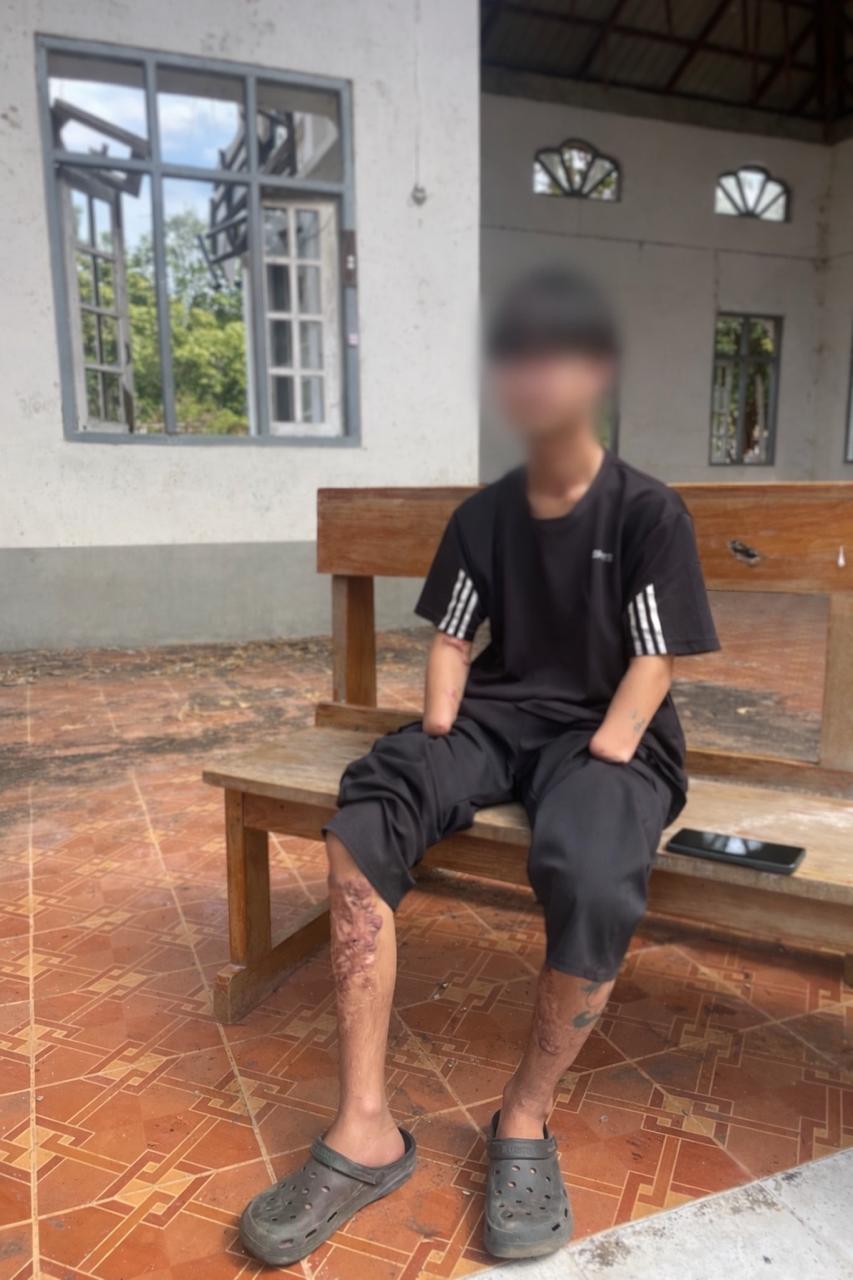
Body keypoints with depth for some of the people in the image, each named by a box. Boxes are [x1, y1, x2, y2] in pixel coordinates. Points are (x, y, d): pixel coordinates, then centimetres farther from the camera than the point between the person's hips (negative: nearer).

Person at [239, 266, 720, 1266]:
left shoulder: (650, 513, -1)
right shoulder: (481, 516, 11)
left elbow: (653, 664, -6)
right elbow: (452, 640, 11)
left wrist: (598, 766, -19)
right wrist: (437, 739, -5)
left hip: (607, 736, -3)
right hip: (497, 718, 4)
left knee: (595, 885, -37)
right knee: (360, 829, -26)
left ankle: (525, 1119, -9)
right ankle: (366, 1130, -18)